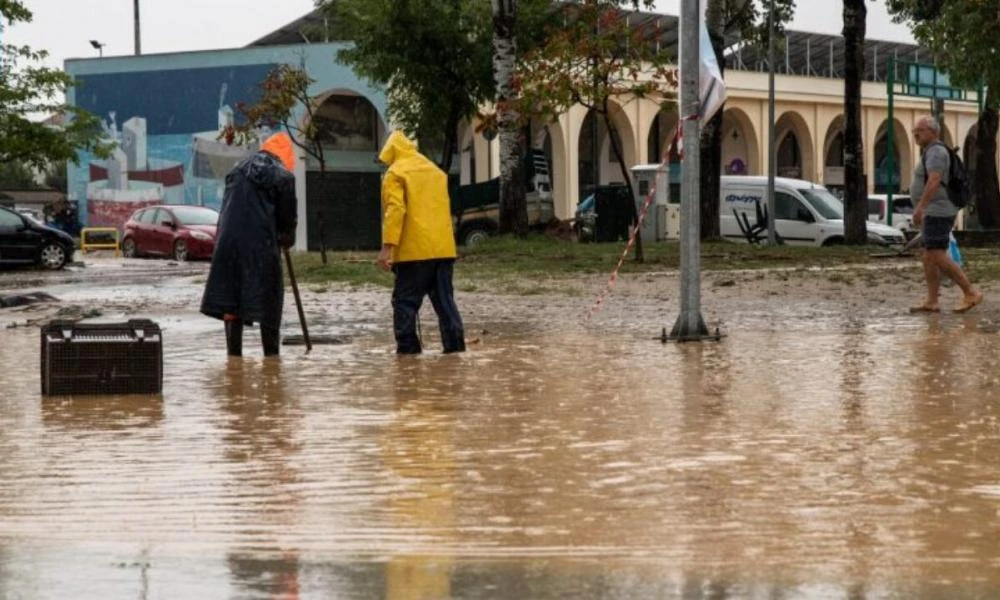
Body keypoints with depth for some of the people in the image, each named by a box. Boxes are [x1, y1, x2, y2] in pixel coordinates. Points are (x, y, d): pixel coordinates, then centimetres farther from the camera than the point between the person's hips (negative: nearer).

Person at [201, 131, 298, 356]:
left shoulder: (238, 170, 14)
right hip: (262, 245, -4)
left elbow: (227, 207, 18)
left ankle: (234, 352, 8)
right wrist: (286, 239, 23)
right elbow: (287, 216, 3)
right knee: (268, 299, 6)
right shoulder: (283, 177, 0)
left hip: (229, 241, 4)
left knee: (230, 296, 8)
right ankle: (271, 353, 8)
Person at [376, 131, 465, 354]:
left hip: (414, 250, -6)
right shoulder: (436, 171, 19)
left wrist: (387, 247, -17)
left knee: (406, 300, -1)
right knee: (444, 299, 8)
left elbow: (395, 210, -14)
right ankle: (455, 344, 2)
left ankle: (407, 348, -5)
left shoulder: (395, 173, -3)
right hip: (443, 248, 6)